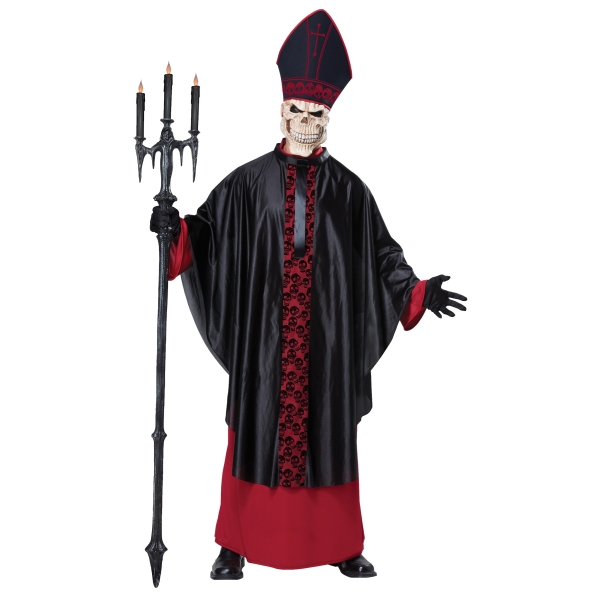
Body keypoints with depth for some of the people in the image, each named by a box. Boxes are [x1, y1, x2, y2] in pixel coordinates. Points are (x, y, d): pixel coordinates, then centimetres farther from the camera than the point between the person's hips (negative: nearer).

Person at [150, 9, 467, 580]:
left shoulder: (348, 188, 7)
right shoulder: (249, 180, 6)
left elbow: (381, 254, 7)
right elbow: (208, 231, 2)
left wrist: (418, 291, -4)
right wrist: (177, 229, -18)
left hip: (327, 337, 1)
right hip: (264, 334, -1)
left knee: (328, 436, 7)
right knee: (256, 432, 3)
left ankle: (341, 546, 19)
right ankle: (236, 547, 15)